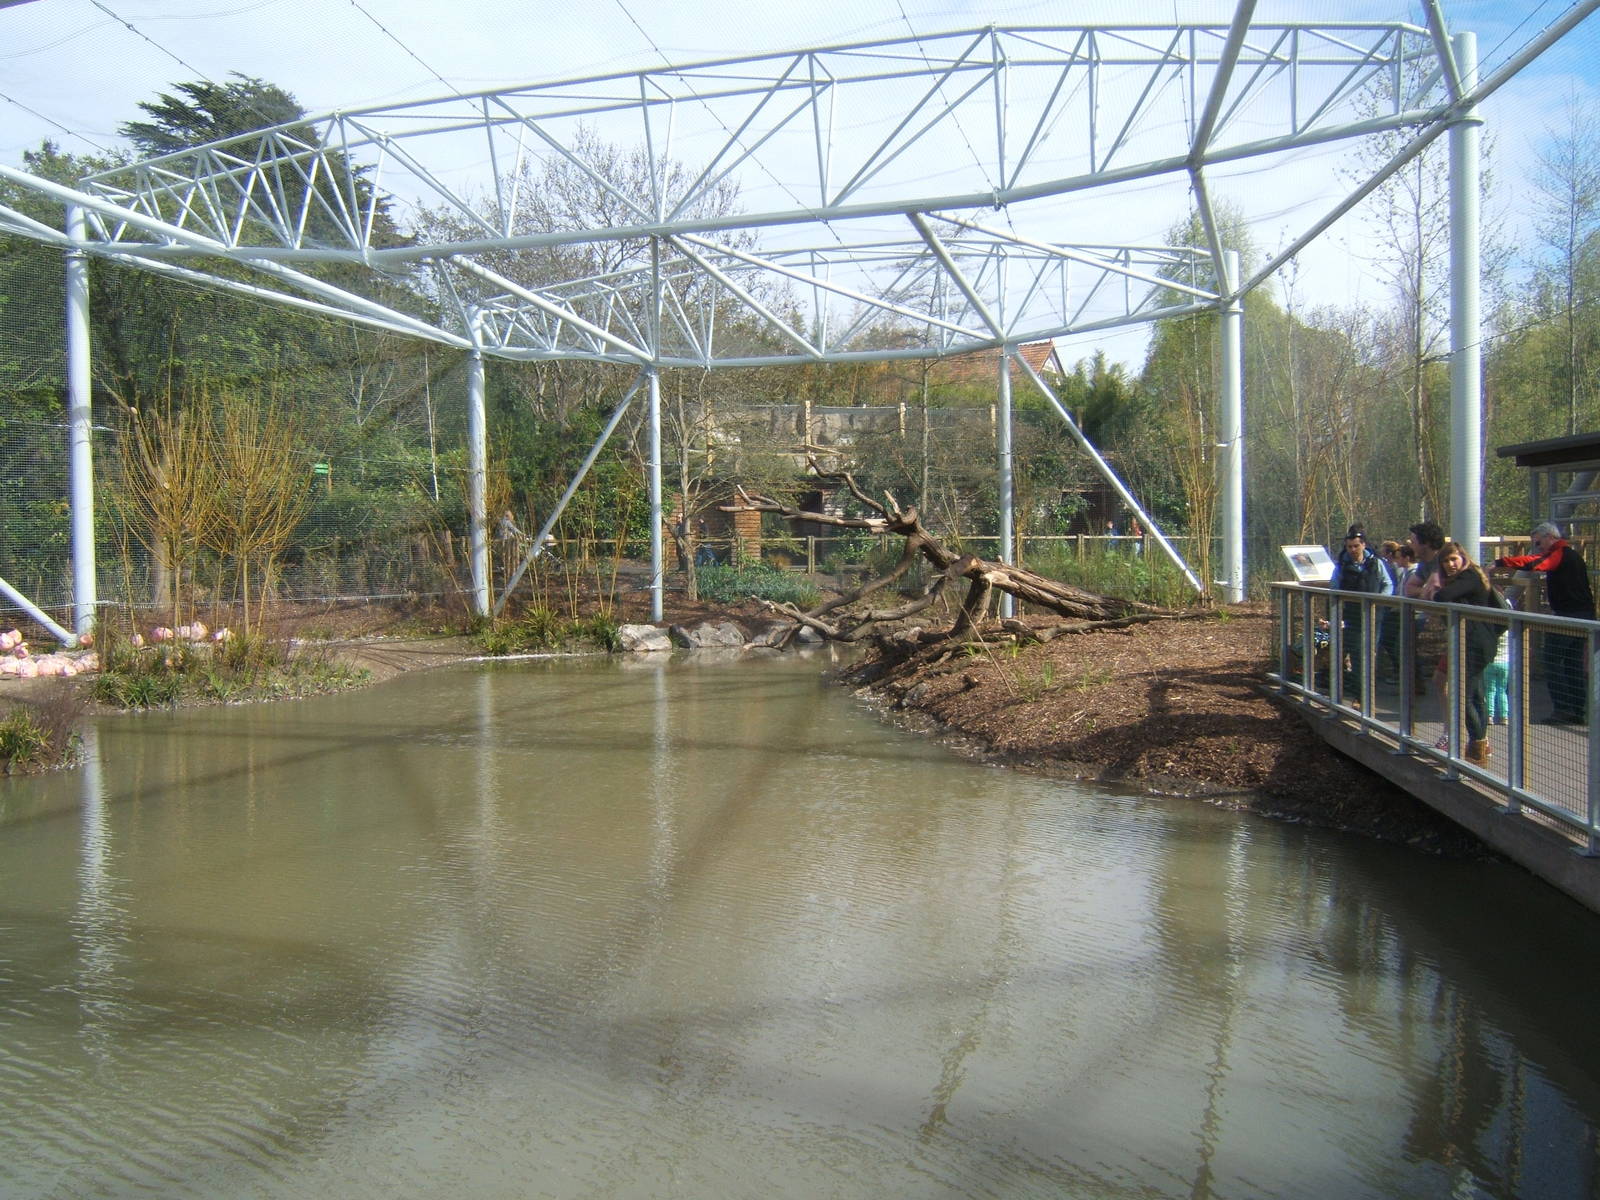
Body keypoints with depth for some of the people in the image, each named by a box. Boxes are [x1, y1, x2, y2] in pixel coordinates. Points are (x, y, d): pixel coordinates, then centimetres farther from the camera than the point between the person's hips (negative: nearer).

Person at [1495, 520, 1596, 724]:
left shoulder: (1560, 554, -12)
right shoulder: (1571, 554, 20)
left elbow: (1533, 562, -27)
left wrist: (1500, 563, -28)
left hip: (1568, 615, -10)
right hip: (1583, 615, 10)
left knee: (1552, 661, -6)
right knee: (1573, 664, 13)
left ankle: (1562, 709, -8)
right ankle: (1577, 711, 15)